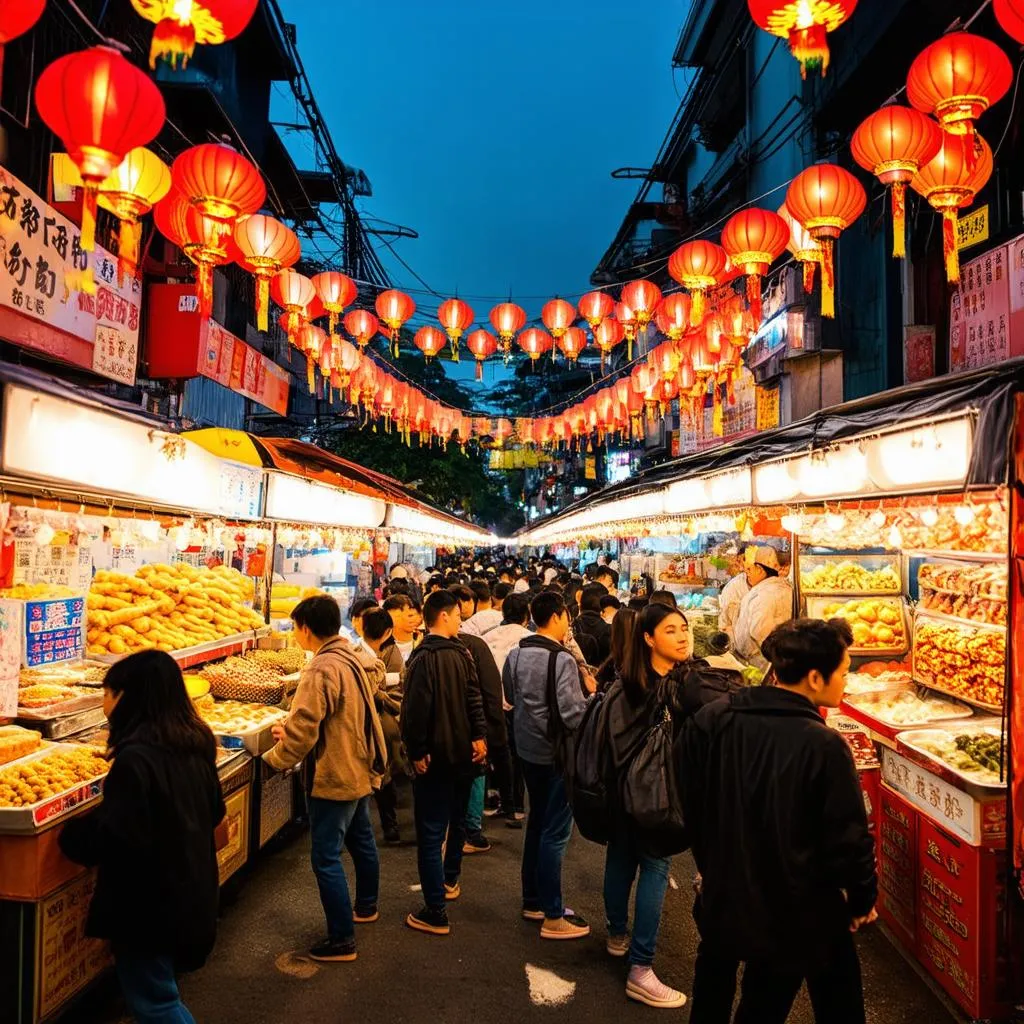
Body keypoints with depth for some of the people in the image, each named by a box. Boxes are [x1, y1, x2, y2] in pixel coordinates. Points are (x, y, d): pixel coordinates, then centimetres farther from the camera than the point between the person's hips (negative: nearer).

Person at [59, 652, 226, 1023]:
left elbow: (113, 838, -26)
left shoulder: (136, 759, -25)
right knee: (160, 992, 26)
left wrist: (69, 834, -9)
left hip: (148, 904, -8)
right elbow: (213, 815, 13)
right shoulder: (194, 745, 2)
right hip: (190, 891, 8)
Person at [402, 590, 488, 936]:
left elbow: (416, 710, -18)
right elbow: (474, 697, 0)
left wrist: (417, 752, -10)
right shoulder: (462, 653, 1)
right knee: (457, 820, 24)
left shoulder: (423, 657, -15)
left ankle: (435, 913, -1)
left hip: (436, 760, -6)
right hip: (464, 754, 6)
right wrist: (479, 736, -1)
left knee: (431, 834, -2)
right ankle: (450, 880, 41)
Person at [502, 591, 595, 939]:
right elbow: (573, 715, -24)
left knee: (537, 822, 20)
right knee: (556, 831, 2)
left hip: (527, 747, 8)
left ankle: (532, 900, 32)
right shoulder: (562, 659, -22)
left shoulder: (516, 654, 2)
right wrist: (591, 693, -9)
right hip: (555, 752, -8)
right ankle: (553, 916, 11)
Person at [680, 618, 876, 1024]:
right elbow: (848, 837, -18)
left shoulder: (709, 721, -12)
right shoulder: (823, 746, -27)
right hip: (796, 911, -4)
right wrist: (864, 898, 2)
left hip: (721, 895, 4)